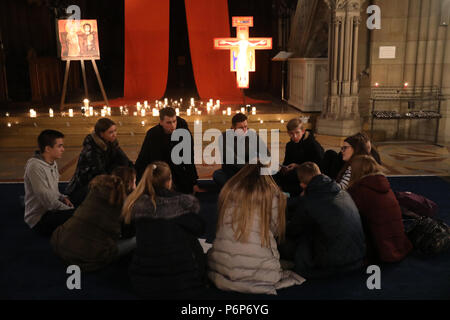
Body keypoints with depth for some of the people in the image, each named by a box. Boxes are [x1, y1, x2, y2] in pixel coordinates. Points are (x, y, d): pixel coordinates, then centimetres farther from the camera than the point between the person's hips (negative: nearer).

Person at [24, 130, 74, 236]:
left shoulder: (53, 163, 7)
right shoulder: (35, 166, -22)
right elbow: (48, 201, -24)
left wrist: (63, 198, 0)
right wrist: (70, 209, -16)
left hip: (51, 210, 9)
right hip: (39, 219, -9)